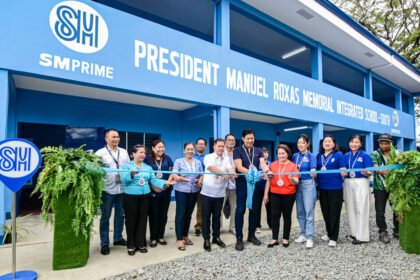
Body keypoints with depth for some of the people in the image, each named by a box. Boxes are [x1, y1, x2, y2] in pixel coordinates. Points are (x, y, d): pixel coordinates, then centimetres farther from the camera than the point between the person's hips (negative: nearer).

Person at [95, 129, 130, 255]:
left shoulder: (124, 152, 10)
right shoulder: (100, 153, -4)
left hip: (122, 189, 4)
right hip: (107, 190, -4)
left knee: (120, 215, 15)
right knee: (105, 217, 8)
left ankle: (118, 238, 33)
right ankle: (104, 243, 20)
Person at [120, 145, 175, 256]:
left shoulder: (148, 167, 10)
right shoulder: (127, 166, -3)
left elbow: (154, 180, 3)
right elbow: (123, 179, -17)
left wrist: (165, 183, -10)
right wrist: (131, 174, -36)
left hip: (145, 196, 4)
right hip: (130, 197, -4)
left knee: (142, 220, 10)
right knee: (131, 220, 4)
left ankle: (141, 244, 23)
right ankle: (131, 245, 18)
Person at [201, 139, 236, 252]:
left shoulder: (226, 159, 6)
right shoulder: (208, 157, -5)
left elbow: (230, 168, -13)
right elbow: (212, 168, -24)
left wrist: (233, 173, -37)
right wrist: (224, 174, -40)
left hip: (220, 193, 3)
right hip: (207, 192, -3)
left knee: (217, 216, 13)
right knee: (206, 216, 4)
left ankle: (216, 237, 27)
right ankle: (206, 239, 15)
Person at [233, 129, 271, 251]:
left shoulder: (258, 151, 6)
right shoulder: (237, 151, -4)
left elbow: (263, 163, -9)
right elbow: (239, 167, -16)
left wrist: (267, 171, -32)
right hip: (242, 183, -3)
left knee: (254, 210, 11)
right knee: (240, 210, -1)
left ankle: (251, 235, 25)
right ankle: (239, 238, 8)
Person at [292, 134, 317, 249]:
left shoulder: (311, 156, -6)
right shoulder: (295, 156, 8)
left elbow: (313, 173, -14)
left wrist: (313, 173, -33)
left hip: (308, 184, -5)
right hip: (297, 185, 5)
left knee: (309, 212, -3)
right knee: (300, 211, 12)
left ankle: (309, 237, 4)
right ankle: (303, 234, 25)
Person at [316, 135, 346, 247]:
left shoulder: (338, 155, -3)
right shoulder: (319, 156, 10)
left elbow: (343, 171, -7)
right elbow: (316, 170, 18)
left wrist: (344, 173, -27)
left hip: (335, 188, -5)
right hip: (322, 188, 5)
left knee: (334, 213, 1)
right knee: (325, 212, 14)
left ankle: (333, 238, 12)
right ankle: (329, 234, 31)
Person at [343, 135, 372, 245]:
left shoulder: (365, 155, -4)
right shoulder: (346, 155, 9)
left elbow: (369, 173, -9)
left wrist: (366, 173, -28)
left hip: (361, 183, -5)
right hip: (348, 183, 5)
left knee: (361, 209, -1)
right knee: (350, 208, 10)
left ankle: (362, 236, 8)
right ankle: (354, 232, 24)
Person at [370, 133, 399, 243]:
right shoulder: (375, 154, -1)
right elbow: (375, 167, -15)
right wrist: (381, 171, -38)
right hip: (380, 187, -3)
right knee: (380, 211, 1)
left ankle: (397, 230, 28)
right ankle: (383, 232, 14)